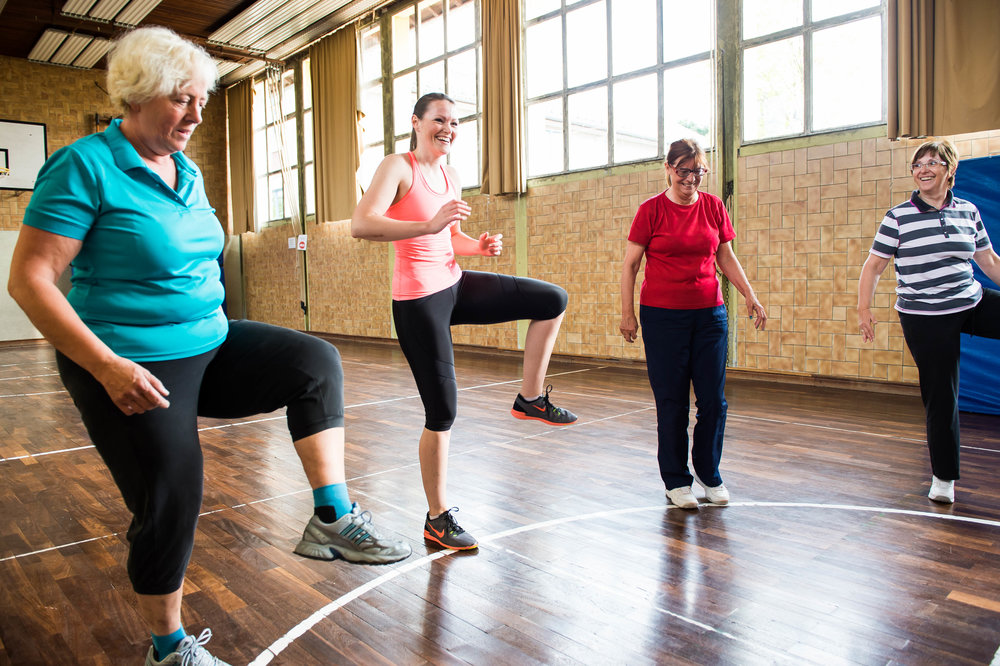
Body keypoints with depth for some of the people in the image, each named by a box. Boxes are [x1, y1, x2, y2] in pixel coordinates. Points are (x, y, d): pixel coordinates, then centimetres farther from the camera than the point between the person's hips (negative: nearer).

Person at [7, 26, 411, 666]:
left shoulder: (188, 172, 9)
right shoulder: (85, 166, -14)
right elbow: (29, 280, -18)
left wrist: (215, 320, 12)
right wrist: (108, 366, -25)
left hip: (207, 345, 7)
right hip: (137, 367, -7)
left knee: (315, 361, -9)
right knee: (171, 504, 1)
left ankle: (332, 517, -11)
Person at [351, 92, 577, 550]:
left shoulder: (450, 175, 12)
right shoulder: (398, 168, -10)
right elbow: (360, 225, -26)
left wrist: (479, 246, 0)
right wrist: (429, 224, -36)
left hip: (456, 286, 8)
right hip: (418, 300, -7)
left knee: (553, 301, 4)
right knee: (442, 412, -3)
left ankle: (530, 398, 14)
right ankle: (437, 517, 15)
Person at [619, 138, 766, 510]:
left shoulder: (713, 206, 7)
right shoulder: (652, 209, -2)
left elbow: (727, 258, 16)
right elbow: (629, 265, 0)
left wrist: (750, 297, 8)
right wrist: (627, 314, -4)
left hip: (709, 313, 3)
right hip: (662, 315, -3)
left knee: (713, 398, 4)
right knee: (671, 401, 2)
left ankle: (708, 473, 24)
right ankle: (676, 480, 18)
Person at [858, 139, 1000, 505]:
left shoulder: (968, 211, 7)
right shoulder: (899, 217, -4)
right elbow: (873, 266, -3)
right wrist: (864, 309, -10)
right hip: (925, 319, -4)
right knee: (940, 396, 0)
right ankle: (943, 477, 15)